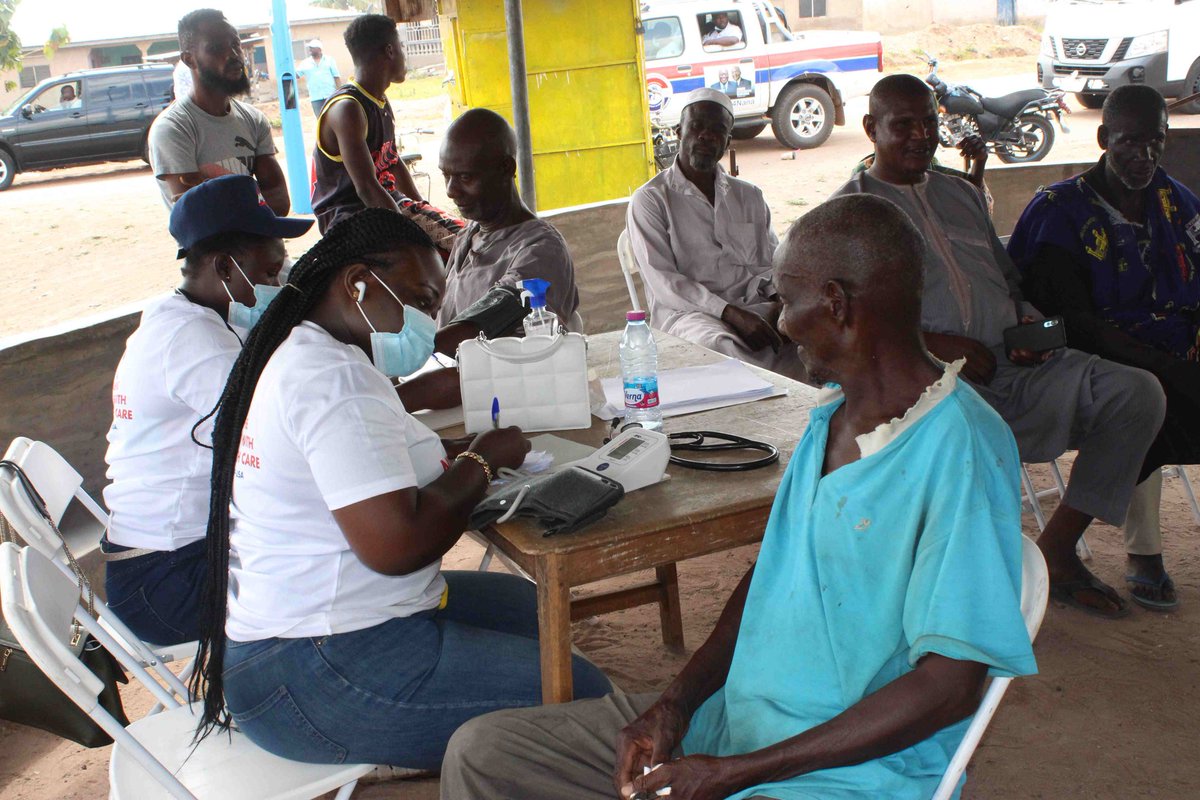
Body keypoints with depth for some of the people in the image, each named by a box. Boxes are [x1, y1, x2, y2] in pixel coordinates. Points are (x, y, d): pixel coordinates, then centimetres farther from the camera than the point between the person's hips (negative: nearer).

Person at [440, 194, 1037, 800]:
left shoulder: (961, 448, -19)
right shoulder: (833, 412, 8)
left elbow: (952, 684, -21)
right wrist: (679, 701, 0)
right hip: (732, 718, 8)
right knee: (480, 751, 1)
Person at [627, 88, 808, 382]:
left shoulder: (749, 196, 21)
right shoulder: (650, 200, 3)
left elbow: (771, 262, 19)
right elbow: (662, 282, -7)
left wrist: (780, 301, -6)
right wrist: (731, 313, -18)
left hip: (752, 306, 5)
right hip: (686, 312, -4)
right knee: (722, 345, -40)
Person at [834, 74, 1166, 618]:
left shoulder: (961, 193, 27)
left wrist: (1028, 320, 7)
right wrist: (933, 344, -17)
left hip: (1013, 367, 6)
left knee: (1136, 391, -14)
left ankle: (1057, 547, -4)